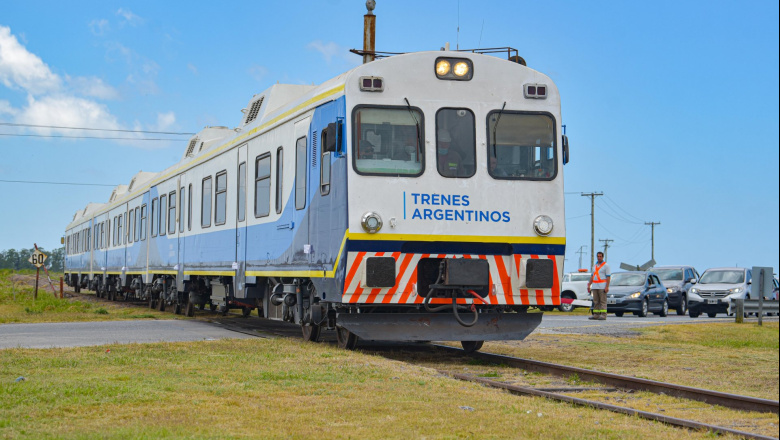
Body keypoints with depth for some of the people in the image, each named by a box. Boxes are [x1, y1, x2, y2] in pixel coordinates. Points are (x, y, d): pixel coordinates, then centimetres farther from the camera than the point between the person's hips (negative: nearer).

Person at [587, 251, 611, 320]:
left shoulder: (606, 265, -1)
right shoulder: (595, 266, 19)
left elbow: (608, 277, -7)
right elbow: (592, 276, 21)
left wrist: (607, 287, -15)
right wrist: (589, 285, 14)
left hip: (602, 286, -6)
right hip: (595, 286, 6)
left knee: (603, 301, -8)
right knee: (596, 302, 5)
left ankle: (603, 315, -11)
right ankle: (596, 315, 7)